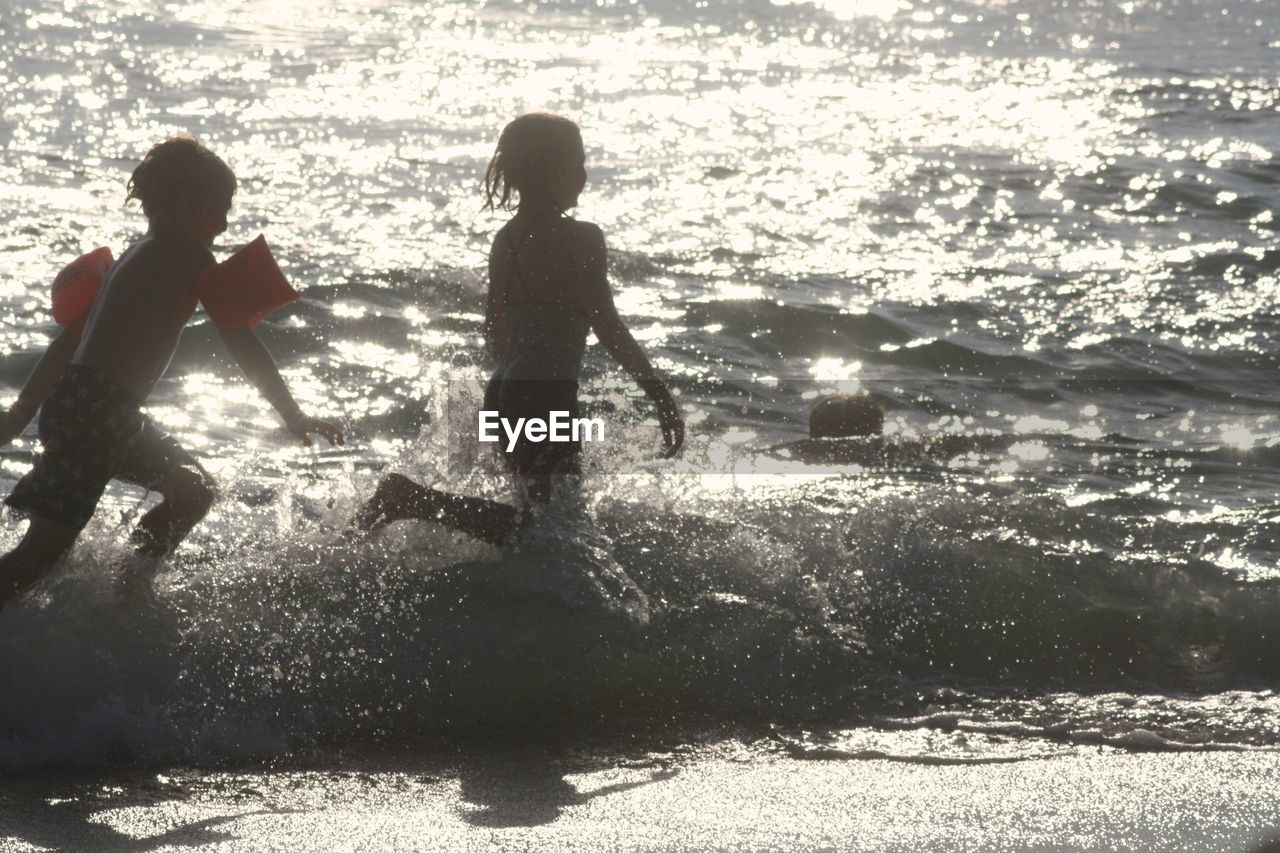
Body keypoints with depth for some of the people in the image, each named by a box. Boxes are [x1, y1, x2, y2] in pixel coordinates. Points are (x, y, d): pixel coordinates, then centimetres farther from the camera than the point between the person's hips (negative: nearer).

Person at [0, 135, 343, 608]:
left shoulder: (137, 256, 20)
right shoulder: (191, 257, -6)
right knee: (44, 548, -13)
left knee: (192, 489, 20)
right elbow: (242, 343, -6)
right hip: (95, 411, -10)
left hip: (71, 404, 10)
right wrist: (294, 417, 0)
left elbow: (68, 339, 21)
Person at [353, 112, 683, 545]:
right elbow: (611, 330, -13)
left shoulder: (505, 241, 12)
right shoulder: (580, 239, -11)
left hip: (504, 393, 9)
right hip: (549, 397, -9)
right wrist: (662, 397, -7)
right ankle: (412, 500, -16)